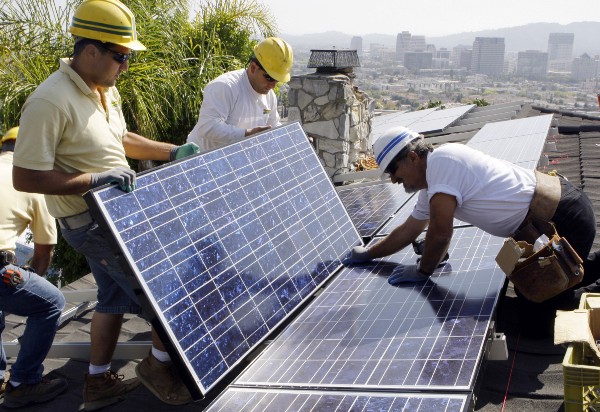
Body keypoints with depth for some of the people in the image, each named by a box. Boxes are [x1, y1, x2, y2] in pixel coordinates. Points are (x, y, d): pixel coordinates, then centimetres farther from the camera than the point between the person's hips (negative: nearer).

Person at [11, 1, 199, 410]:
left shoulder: (105, 88, 5)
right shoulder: (50, 102, -25)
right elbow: (25, 177, -24)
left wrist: (173, 152, 14)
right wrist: (95, 179, -29)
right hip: (91, 222, -9)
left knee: (116, 295, 20)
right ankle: (160, 364, 19)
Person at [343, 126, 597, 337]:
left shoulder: (441, 160, -21)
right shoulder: (430, 189, 10)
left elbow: (441, 231, -21)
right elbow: (408, 231, 23)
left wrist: (423, 271, -6)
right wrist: (368, 254, 28)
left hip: (566, 219, -10)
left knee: (536, 321, -4)